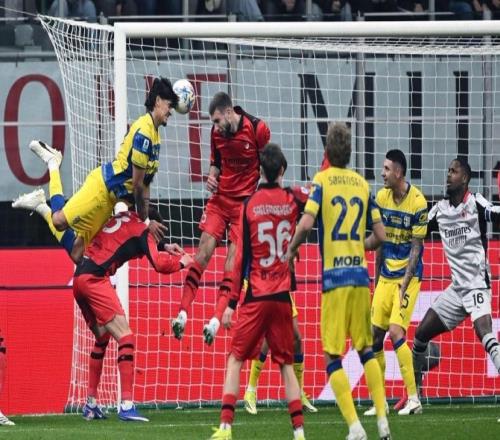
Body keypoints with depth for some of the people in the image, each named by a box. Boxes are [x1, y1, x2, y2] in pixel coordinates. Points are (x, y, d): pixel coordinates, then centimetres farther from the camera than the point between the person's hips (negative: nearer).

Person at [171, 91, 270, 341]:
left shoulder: (258, 129, -12)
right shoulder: (217, 132, 2)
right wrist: (212, 176, -4)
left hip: (246, 201, -4)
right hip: (220, 197, 4)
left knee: (234, 254, -10)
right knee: (204, 249, -7)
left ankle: (217, 319, -14)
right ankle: (183, 313, -9)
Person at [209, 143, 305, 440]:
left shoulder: (249, 205, -4)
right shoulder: (292, 201, -1)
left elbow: (242, 258, -5)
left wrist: (232, 303, -2)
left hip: (256, 296, -2)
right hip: (283, 296, 2)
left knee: (235, 359, 4)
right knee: (286, 363, 9)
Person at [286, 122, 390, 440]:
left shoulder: (322, 181, -3)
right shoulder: (363, 184, 9)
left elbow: (306, 223, -15)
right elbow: (380, 235, 10)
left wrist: (292, 250, 3)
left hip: (334, 276, -4)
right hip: (361, 276, 4)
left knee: (333, 357, -1)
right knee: (366, 349, 17)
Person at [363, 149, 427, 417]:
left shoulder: (418, 202, -14)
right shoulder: (381, 197, 3)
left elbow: (416, 247, -12)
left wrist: (404, 285, -16)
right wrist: (377, 279, 16)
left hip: (408, 275, -6)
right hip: (386, 275, 6)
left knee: (396, 332, -17)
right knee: (375, 334, 2)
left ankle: (413, 399, -12)